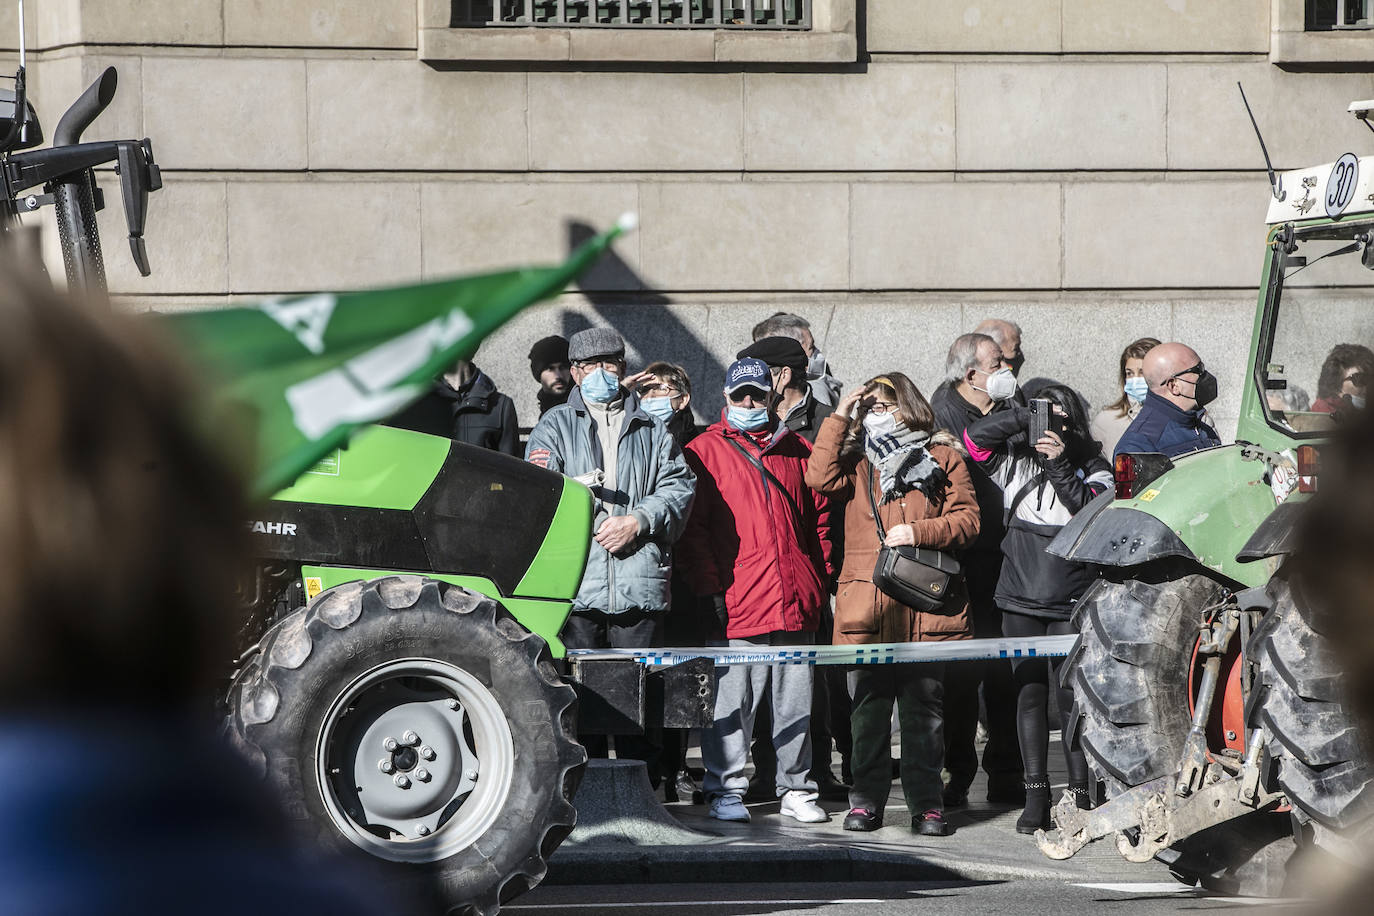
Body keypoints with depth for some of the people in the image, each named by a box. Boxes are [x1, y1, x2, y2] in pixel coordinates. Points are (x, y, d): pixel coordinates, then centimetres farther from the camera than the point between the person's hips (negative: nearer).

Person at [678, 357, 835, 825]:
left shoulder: (798, 451, 14)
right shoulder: (705, 451, 3)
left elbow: (820, 518, 18)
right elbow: (693, 527, 0)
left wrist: (820, 582, 9)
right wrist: (711, 588, -7)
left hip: (797, 603, 3)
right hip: (737, 603, -3)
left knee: (796, 699, 8)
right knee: (732, 700, -3)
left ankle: (795, 789, 16)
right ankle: (726, 790, 5)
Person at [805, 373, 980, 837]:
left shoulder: (943, 458, 9)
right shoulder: (858, 462, 15)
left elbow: (967, 520, 3)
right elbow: (821, 477, -5)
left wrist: (919, 532, -12)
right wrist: (840, 417, -2)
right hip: (866, 604, 2)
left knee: (924, 708, 1)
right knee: (868, 707, 3)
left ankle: (926, 803, 5)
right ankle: (866, 802, 8)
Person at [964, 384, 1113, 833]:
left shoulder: (1092, 469, 3)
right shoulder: (1017, 461, 9)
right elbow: (975, 438, -2)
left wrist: (1060, 465, -22)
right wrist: (1026, 417, -13)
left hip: (1070, 602, -3)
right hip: (1021, 600, 3)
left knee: (1071, 696, -7)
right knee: (1029, 694, 3)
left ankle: (1079, 796, -3)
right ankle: (1036, 797, 6)